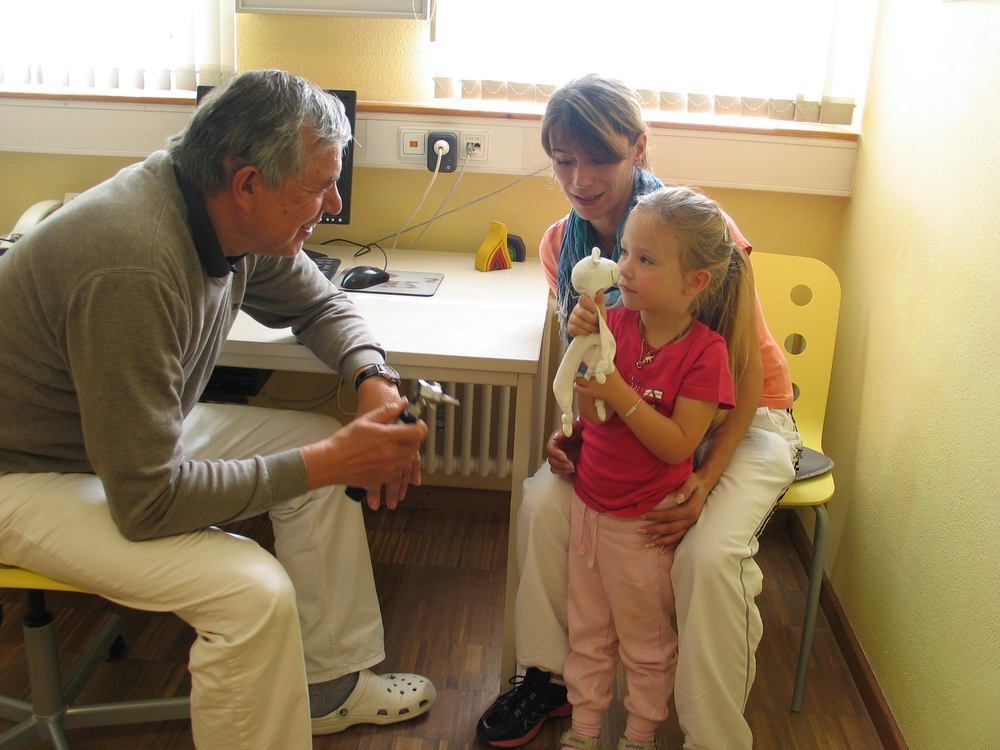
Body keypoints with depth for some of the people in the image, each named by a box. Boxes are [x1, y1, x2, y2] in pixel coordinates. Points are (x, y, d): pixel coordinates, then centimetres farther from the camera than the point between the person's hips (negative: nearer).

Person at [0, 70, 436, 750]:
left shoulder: (227, 211, -9)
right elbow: (146, 501, -31)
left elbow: (317, 303, 10)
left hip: (136, 430, 9)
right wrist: (326, 462, -28)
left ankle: (331, 684, 16)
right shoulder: (135, 270, -35)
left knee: (324, 445, 3)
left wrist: (375, 379, -10)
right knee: (254, 591, -27)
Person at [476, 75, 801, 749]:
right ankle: (549, 674, 7)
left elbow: (746, 374, -18)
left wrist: (705, 480, -29)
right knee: (543, 501, -16)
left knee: (710, 554, -29)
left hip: (743, 421, -4)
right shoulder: (563, 245, -5)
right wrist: (571, 429, -14)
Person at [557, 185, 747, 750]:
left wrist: (620, 394, -32)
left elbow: (677, 445, -23)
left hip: (645, 520, -5)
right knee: (588, 632, 22)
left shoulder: (704, 351, -20)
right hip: (590, 502, 5)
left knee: (646, 643, 18)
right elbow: (591, 416, -13)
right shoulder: (615, 322, -7)